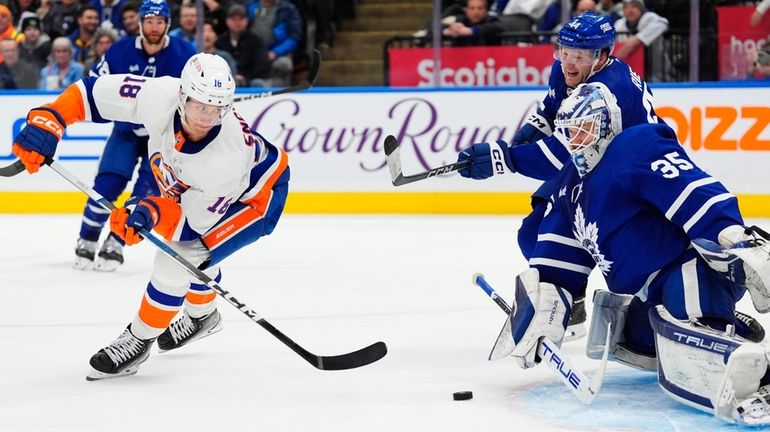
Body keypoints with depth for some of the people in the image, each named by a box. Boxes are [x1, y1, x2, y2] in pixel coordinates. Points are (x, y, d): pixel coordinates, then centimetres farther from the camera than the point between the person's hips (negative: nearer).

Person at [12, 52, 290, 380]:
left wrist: (150, 212, -45)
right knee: (182, 245, 24)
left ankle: (139, 340, 6)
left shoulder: (229, 153, -42)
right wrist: (47, 120, -33)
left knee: (178, 258, -15)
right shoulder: (160, 97, -33)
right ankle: (202, 316, 53)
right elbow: (94, 91, -23)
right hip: (196, 182, 7)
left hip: (255, 196, -7)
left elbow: (194, 216, -30)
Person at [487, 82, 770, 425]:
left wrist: (734, 238, -38)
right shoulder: (573, 180, 19)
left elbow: (694, 190, -25)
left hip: (692, 267, -11)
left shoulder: (638, 146, -12)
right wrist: (543, 294, 7)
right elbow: (562, 251, 20)